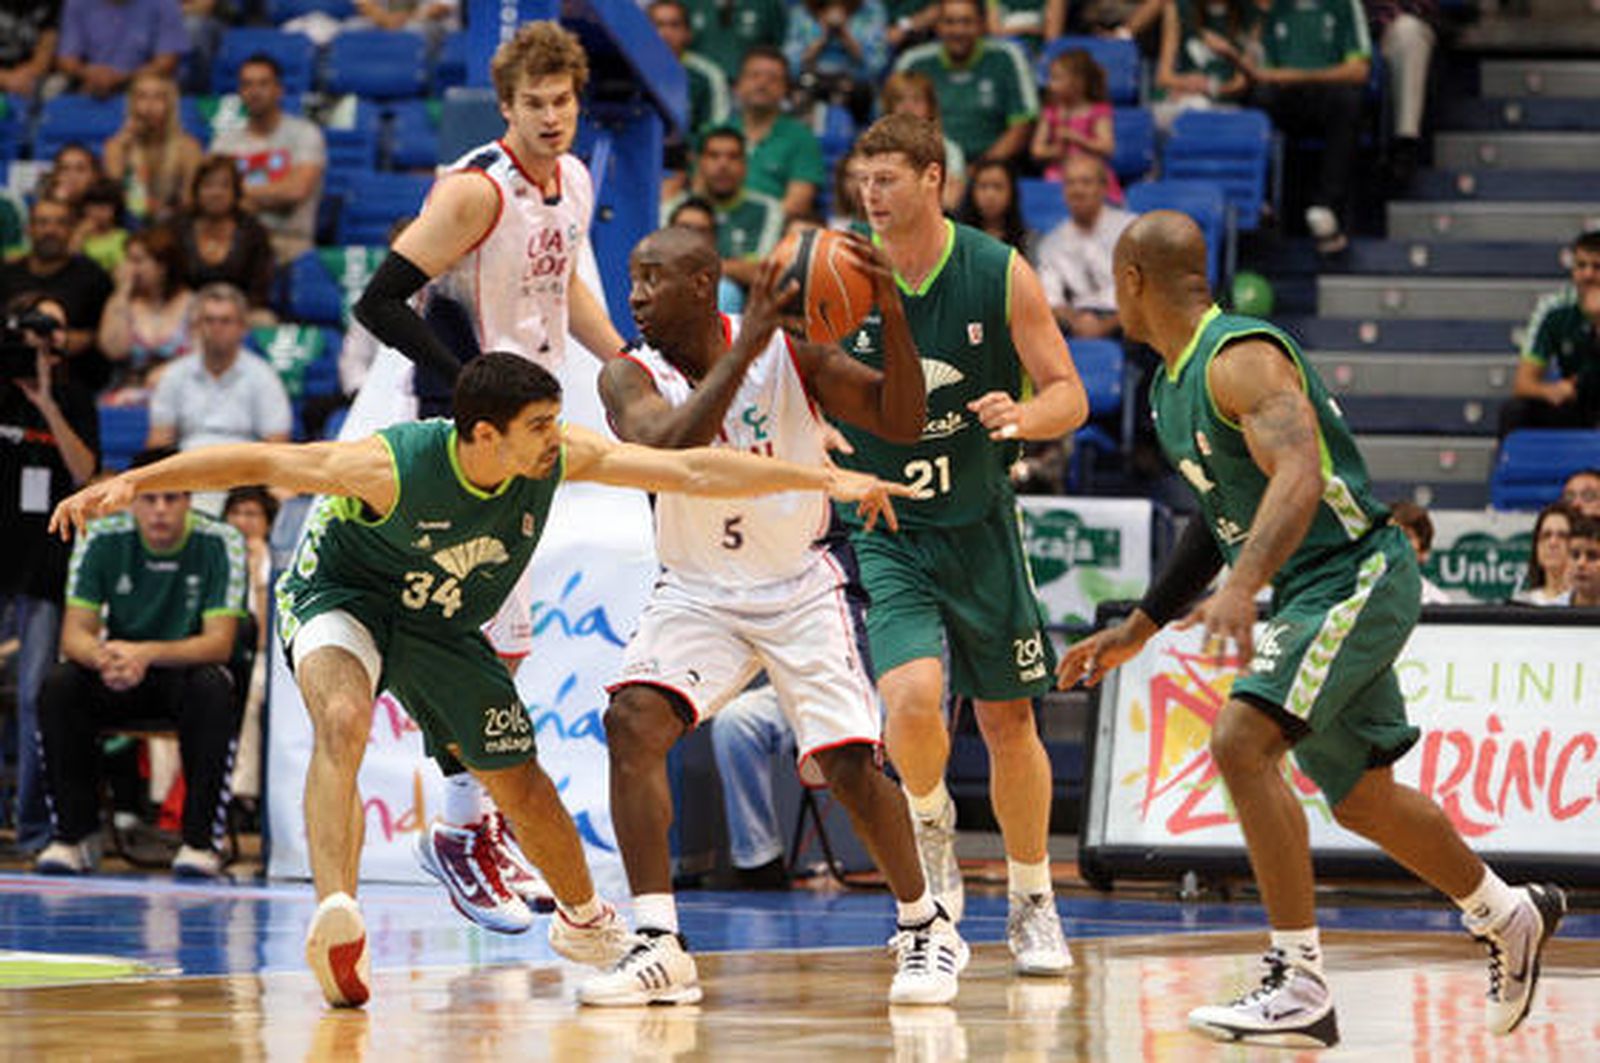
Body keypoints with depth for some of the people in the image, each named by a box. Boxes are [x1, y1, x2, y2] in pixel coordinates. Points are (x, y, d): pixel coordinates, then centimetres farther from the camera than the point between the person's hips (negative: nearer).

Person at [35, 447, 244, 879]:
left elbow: (219, 643, -21)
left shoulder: (218, 544, -15)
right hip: (119, 680, 2)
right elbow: (75, 634, -12)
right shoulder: (101, 540, -10)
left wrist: (147, 654, -39)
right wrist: (103, 657, -38)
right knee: (58, 685, -28)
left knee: (214, 689, -37)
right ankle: (73, 836, -20)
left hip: (186, 670, -2)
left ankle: (201, 841, -30)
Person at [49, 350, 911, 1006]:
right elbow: (258, 463, -31)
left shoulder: (557, 458, -22)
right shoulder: (393, 467, -36)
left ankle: (584, 919, 40)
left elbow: (691, 471, -18)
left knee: (519, 783, 13)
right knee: (343, 721, -36)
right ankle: (336, 916, -49)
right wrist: (132, 483, -39)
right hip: (340, 596, -5)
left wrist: (824, 480, -20)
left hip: (442, 628, 5)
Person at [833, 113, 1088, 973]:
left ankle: (1032, 904, 26)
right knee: (912, 695, -24)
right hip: (882, 531, -1)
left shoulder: (999, 274, -8)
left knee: (1008, 719, 8)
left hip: (979, 524, 1)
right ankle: (930, 821, 9)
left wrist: (1025, 416, -26)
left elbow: (1069, 395, -4)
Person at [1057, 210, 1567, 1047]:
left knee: (1242, 743, -24)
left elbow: (1299, 473, -34)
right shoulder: (1170, 390, 12)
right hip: (1309, 593, 10)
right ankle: (1508, 916, 43)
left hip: (1356, 577, -10)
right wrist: (1136, 630, 27)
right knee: (1361, 798, 19)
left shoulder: (1241, 359, -18)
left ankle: (1300, 986, -22)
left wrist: (1242, 585, -49)